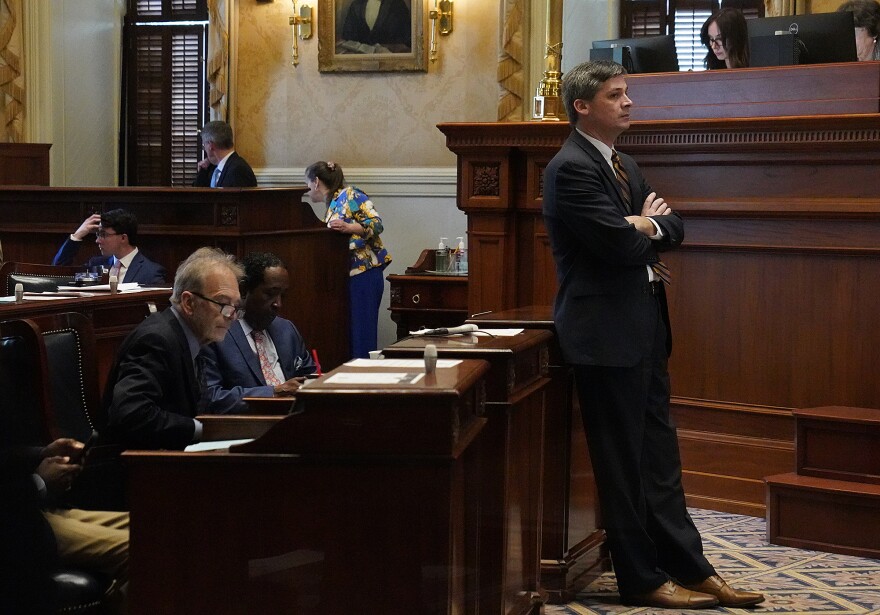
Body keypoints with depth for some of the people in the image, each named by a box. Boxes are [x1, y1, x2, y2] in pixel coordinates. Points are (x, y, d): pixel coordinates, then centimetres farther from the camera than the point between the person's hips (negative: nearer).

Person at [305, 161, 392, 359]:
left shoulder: (349, 195, -5)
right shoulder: (332, 205, 22)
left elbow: (377, 223, -15)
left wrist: (348, 228, -27)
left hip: (363, 275, -9)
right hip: (350, 276, 9)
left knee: (361, 338, -10)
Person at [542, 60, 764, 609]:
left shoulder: (625, 167, 17)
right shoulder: (571, 168, -14)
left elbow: (674, 228, 13)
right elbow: (619, 243, -22)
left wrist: (645, 227, -8)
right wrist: (646, 226, -1)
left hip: (644, 328, 9)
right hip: (608, 333, -9)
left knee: (660, 456, 13)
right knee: (623, 462, 1)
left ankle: (691, 569, 18)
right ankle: (643, 579, 11)